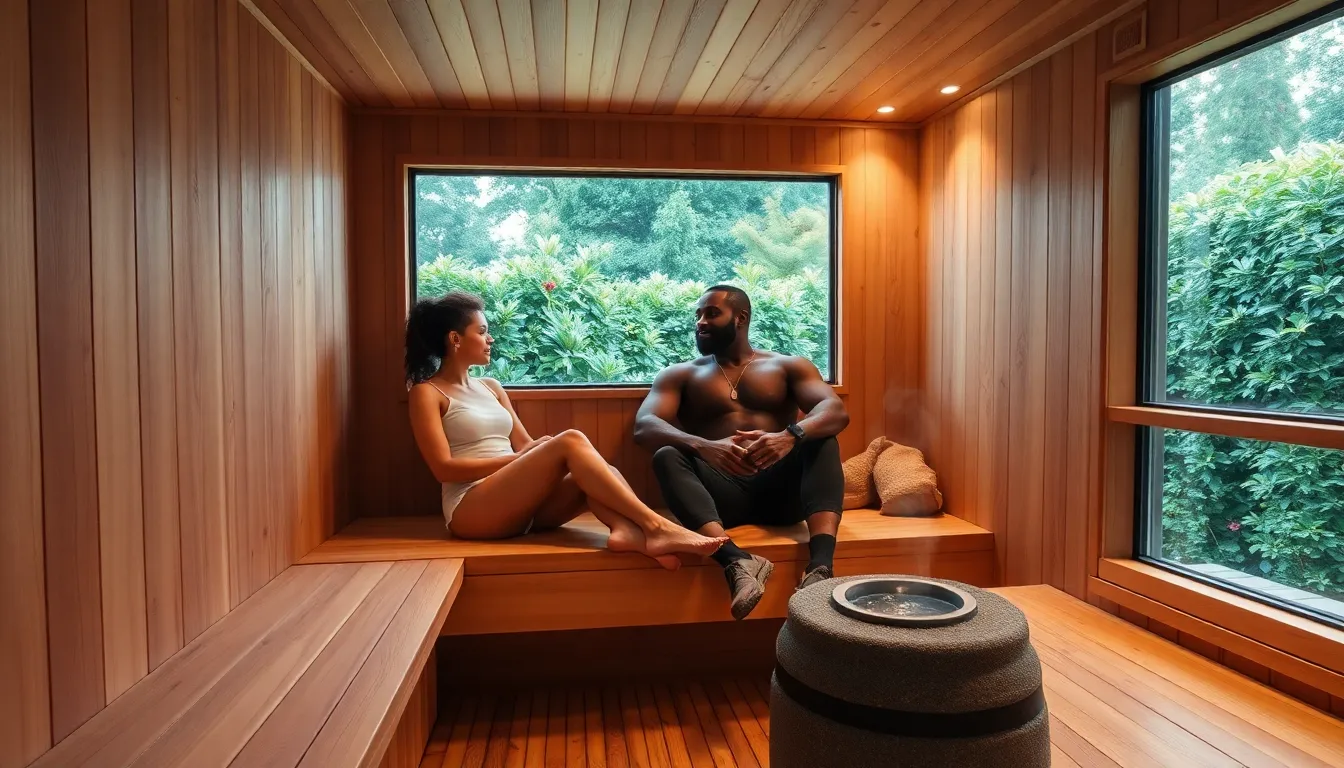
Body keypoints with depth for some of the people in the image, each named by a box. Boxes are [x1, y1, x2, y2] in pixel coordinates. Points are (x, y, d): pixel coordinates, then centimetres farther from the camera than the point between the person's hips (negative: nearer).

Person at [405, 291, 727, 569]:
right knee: (570, 442, -25)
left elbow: (525, 444, 15)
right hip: (472, 511, -7)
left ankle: (627, 530, -49)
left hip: (520, 506, 7)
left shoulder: (490, 387, 22)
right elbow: (444, 468, -8)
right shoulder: (427, 393, 2)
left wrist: (538, 452, -9)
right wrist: (516, 459, -12)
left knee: (593, 471, -20)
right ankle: (656, 526, -33)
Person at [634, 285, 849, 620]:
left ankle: (821, 565, -43)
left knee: (821, 438, -24)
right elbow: (643, 427, -4)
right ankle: (738, 561, -48)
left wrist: (791, 436, -27)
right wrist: (703, 447, -27)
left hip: (780, 488, 1)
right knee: (667, 457, -27)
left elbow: (837, 411, -3)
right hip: (721, 492, 0)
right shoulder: (680, 375, 16)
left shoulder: (788, 366, 17)